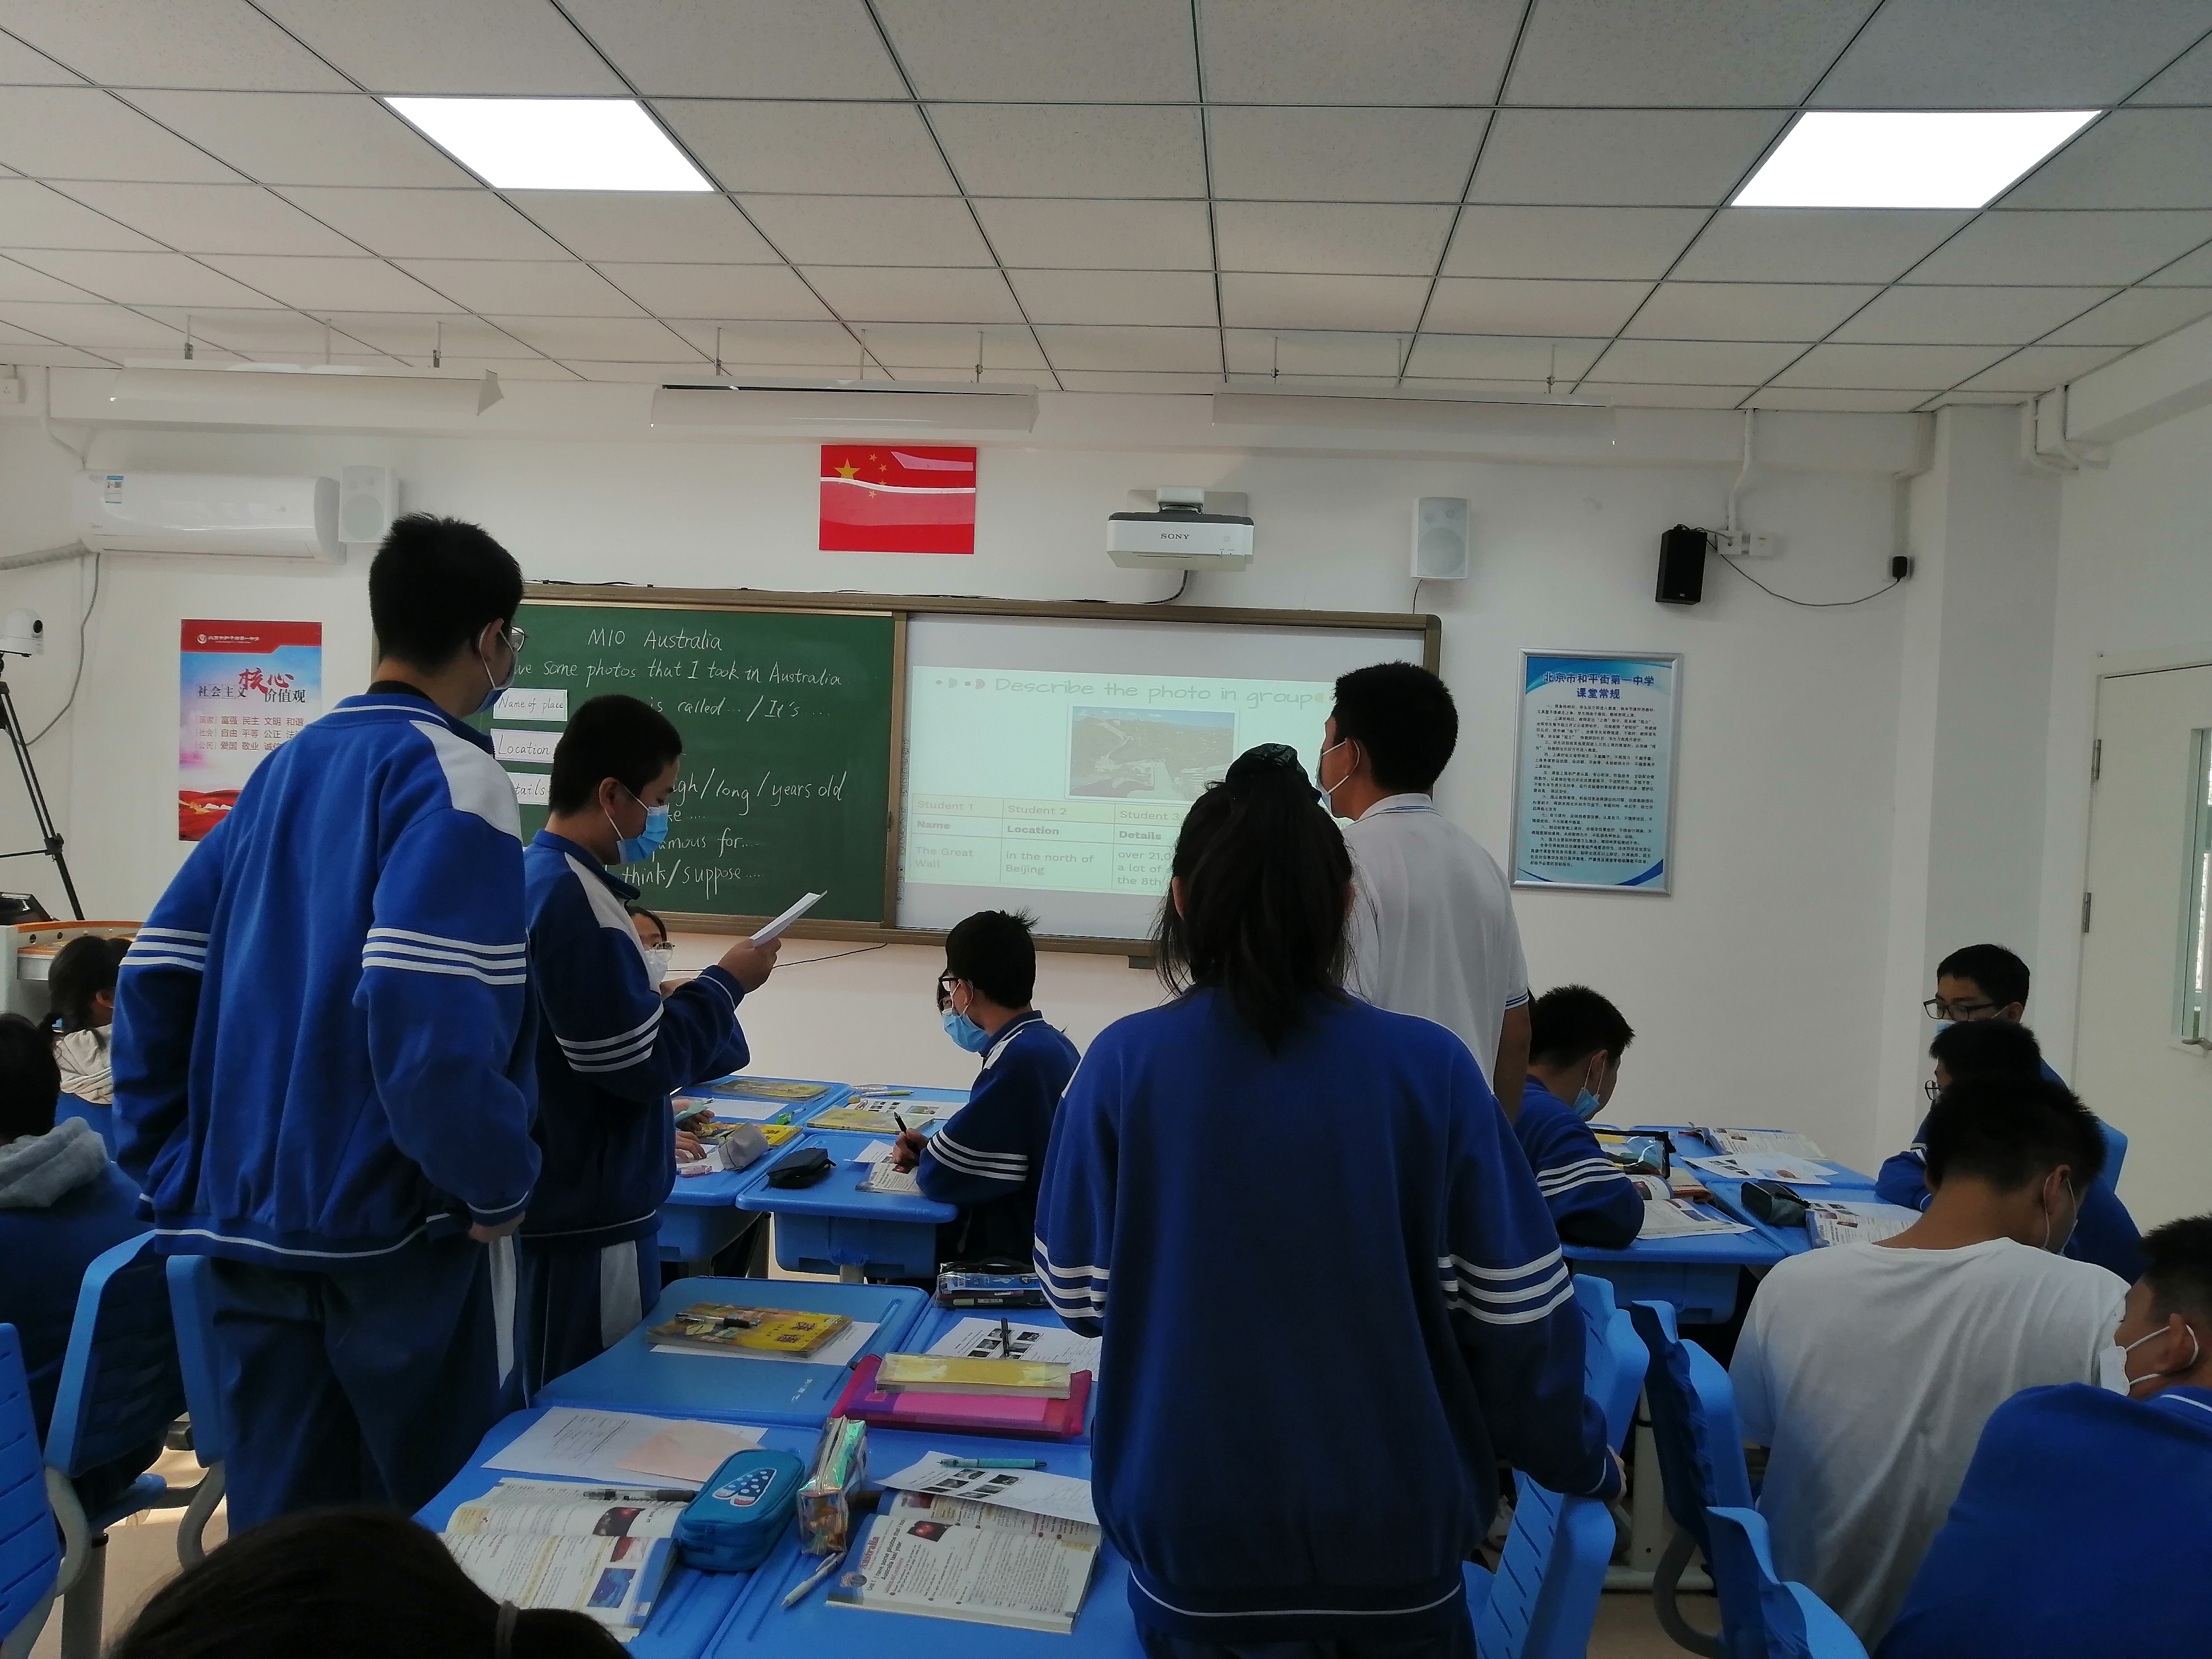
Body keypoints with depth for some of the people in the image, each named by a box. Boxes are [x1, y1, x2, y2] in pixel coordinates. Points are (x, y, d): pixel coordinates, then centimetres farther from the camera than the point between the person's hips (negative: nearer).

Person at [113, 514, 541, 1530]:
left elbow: (157, 975, 11)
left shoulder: (285, 767, 11)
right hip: (397, 1227, -7)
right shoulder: (449, 776, -13)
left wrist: (175, 1173, 14)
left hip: (250, 1217, 7)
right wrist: (499, 1181, -14)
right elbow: (426, 1014, -26)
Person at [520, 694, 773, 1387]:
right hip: (586, 1215, -10)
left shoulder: (540, 878, 8)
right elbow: (638, 1062, -22)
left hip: (564, 1198, 10)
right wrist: (726, 984, -10)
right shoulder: (573, 897, -23)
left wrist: (683, 996, 14)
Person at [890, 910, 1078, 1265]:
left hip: (1014, 1253, -9)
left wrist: (923, 1158, 0)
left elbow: (942, 1177, -22)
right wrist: (932, 1149, 4)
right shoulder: (1052, 1044, 6)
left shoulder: (1017, 1061, -25)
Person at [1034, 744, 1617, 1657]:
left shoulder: (1123, 1064, -13)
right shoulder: (1431, 1068, -13)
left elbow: (1079, 1299, -3)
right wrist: (1579, 1462, 11)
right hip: (1396, 1543, 1)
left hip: (1195, 1544, 0)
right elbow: (1520, 1314, -8)